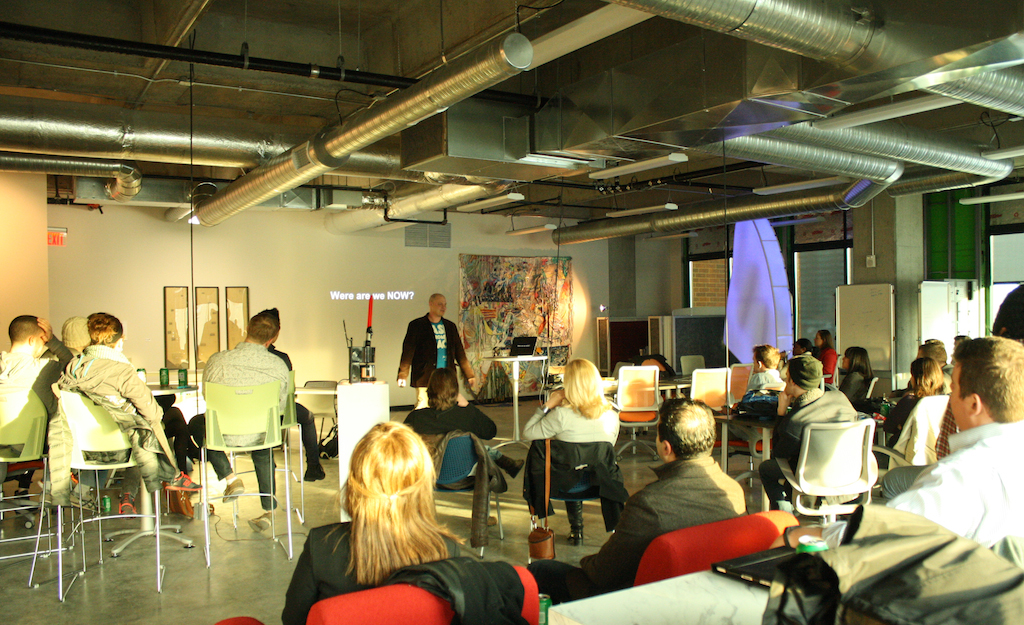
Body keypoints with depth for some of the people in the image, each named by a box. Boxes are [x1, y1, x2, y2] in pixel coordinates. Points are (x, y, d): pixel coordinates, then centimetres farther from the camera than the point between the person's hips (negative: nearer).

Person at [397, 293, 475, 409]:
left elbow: (460, 352, 20)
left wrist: (469, 375, 16)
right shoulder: (417, 325, 3)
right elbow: (408, 351, -1)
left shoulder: (450, 326, 17)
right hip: (425, 378, -4)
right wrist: (402, 376, -10)